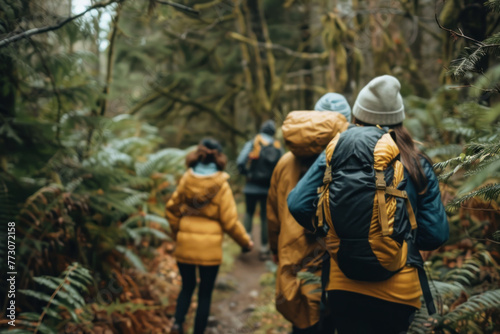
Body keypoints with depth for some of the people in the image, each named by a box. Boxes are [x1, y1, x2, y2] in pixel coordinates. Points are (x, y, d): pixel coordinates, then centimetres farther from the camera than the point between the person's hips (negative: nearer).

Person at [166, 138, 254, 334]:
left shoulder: (186, 179, -1)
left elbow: (172, 209, 4)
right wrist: (246, 241, 5)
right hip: (210, 248, -3)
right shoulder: (221, 185, -10)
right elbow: (229, 221, -10)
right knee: (205, 293, 12)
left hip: (185, 244, 3)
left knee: (187, 287, 20)